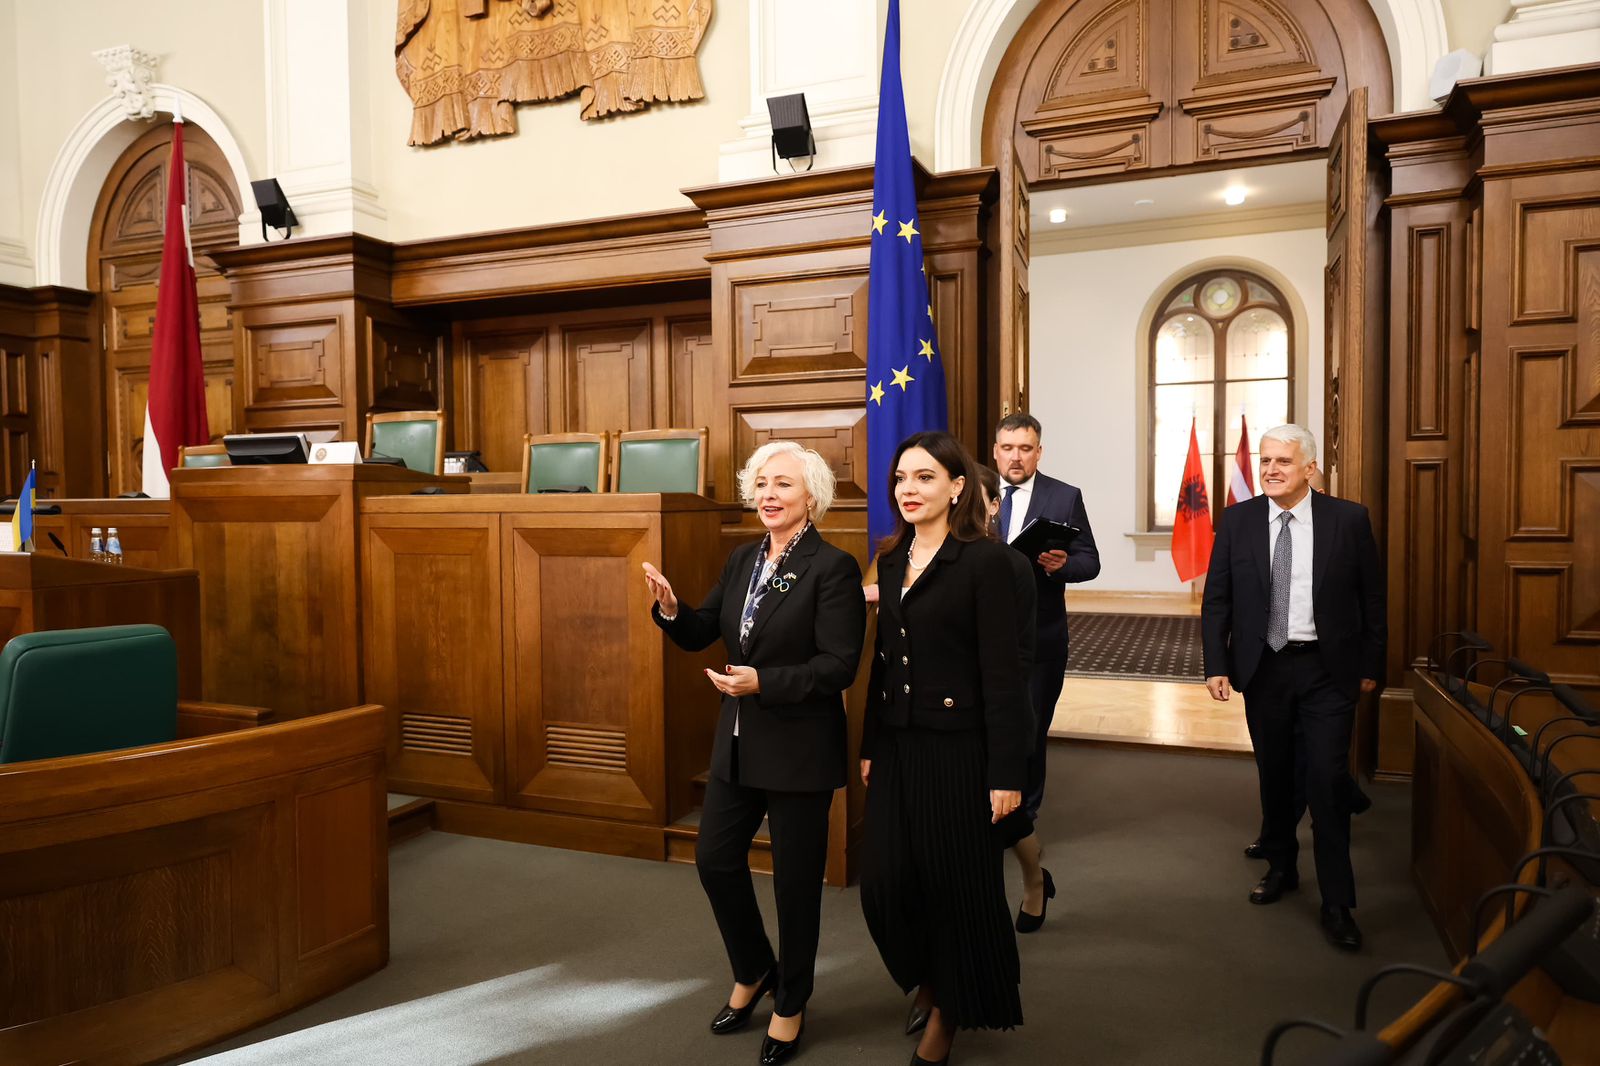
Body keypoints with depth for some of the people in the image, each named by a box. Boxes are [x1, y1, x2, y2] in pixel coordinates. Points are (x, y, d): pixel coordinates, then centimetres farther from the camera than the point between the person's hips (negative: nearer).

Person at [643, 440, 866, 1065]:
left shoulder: (832, 568, -14)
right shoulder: (742, 560, 6)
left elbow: (840, 664, -19)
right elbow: (701, 634, 8)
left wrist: (763, 681, -25)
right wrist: (670, 609, -12)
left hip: (800, 748, -6)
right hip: (739, 742, 7)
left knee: (795, 879, 9)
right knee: (715, 857, 12)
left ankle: (790, 1007, 32)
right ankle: (753, 971, 40)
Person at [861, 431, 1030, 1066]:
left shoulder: (984, 559, -12)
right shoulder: (891, 558, 8)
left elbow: (1002, 673, -13)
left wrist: (1007, 772, -14)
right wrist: (870, 746, 13)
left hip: (958, 748, -6)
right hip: (898, 745, 6)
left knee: (957, 884, 8)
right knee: (885, 880, 8)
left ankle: (953, 1007, 34)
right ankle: (929, 983, 37)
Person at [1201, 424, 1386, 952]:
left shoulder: (1348, 519, -4)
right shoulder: (1237, 520, -1)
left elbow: (1372, 598, 2)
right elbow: (1216, 598, 1)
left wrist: (1370, 666, 3)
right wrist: (1216, 664, -4)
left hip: (1326, 670, -2)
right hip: (1263, 667, 2)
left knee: (1328, 782, -3)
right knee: (1274, 776, 14)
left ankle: (1336, 904, 8)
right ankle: (1281, 866, 35)